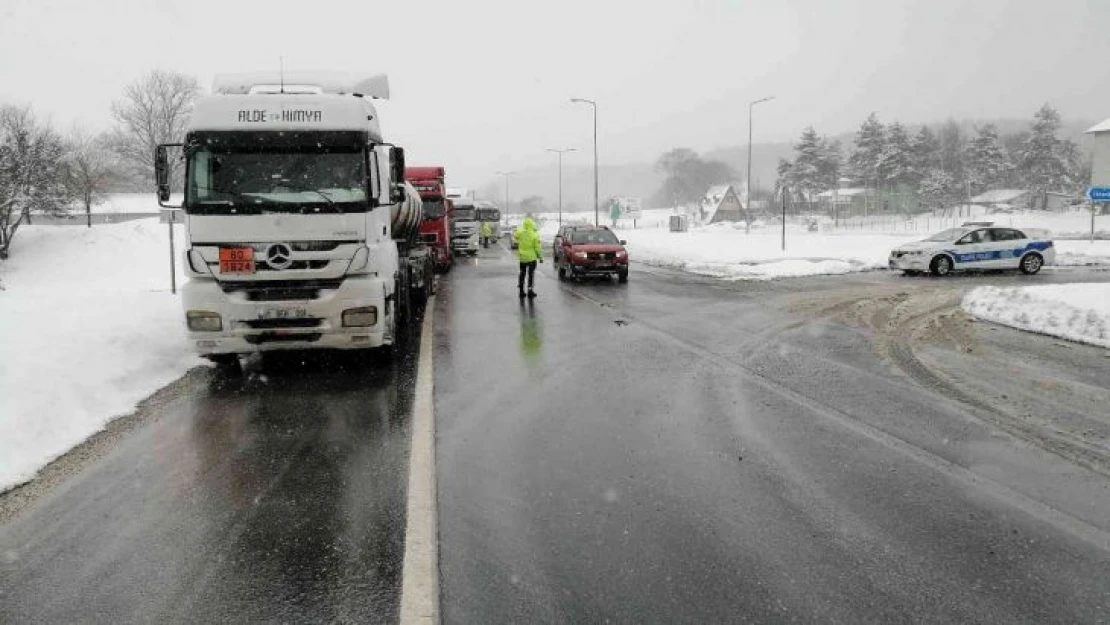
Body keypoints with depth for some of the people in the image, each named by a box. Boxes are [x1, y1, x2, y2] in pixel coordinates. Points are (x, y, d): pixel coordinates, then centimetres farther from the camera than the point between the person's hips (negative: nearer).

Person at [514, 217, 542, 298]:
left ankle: (521, 290, 19)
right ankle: (530, 291, 2)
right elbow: (537, 248, -11)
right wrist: (540, 257, 0)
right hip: (531, 258, -4)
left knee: (522, 273, 14)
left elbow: (515, 235, 18)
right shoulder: (535, 235, -13)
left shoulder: (520, 233, -5)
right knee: (531, 274, 3)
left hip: (522, 258, 4)